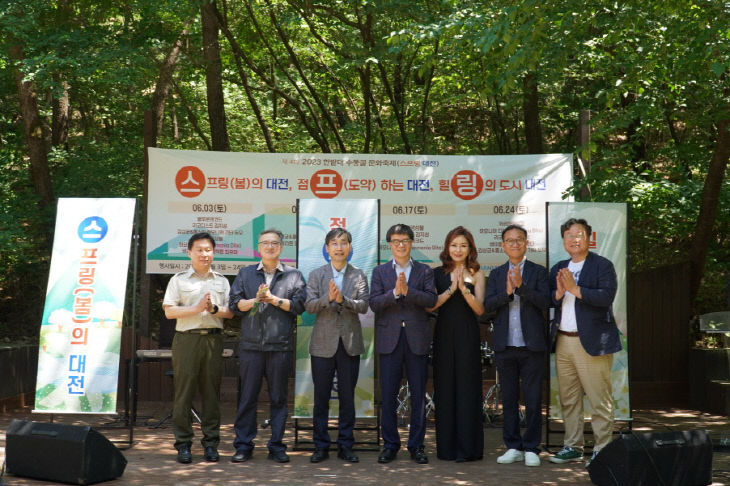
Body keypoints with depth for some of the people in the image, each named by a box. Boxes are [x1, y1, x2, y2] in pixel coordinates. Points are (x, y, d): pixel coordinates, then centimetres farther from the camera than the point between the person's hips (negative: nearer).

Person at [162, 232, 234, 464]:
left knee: (211, 391, 2)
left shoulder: (221, 281, 17)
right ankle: (183, 444, 2)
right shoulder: (179, 279, 9)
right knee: (184, 391, -4)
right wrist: (197, 308, -11)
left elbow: (230, 312, 11)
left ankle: (211, 443, 9)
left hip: (213, 339, 2)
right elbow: (169, 311, -1)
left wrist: (214, 309, -9)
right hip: (187, 339, -2)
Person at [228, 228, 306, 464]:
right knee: (247, 396, 2)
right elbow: (235, 305, 6)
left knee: (279, 398, 4)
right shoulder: (245, 274, 14)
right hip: (251, 345, 1)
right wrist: (255, 300, -10)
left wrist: (274, 299, -8)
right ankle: (244, 445, 10)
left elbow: (299, 305, 0)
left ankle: (276, 446, 11)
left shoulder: (293, 275, 10)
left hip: (281, 345, 0)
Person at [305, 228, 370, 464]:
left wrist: (342, 299, -21)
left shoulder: (359, 276, 5)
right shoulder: (316, 275, 5)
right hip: (323, 343, 0)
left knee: (347, 397, 6)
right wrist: (328, 297, -23)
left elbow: (363, 306, -6)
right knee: (321, 397, 4)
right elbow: (309, 306, -6)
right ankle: (321, 446, 13)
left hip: (350, 344, 1)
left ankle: (346, 446, 14)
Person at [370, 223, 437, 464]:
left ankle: (416, 445, 12)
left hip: (417, 339, 0)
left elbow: (431, 300, -6)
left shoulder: (425, 271, 8)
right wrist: (394, 292, -18)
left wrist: (408, 291, -18)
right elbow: (374, 303, -3)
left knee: (418, 396, 3)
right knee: (388, 396, 3)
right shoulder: (380, 271, 9)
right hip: (389, 340, 0)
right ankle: (390, 444, 14)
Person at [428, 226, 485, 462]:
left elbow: (480, 309, -4)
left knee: (467, 387, -2)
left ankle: (467, 447, 3)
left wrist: (464, 288, -17)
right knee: (444, 388, 3)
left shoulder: (475, 274, 4)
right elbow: (429, 305, -3)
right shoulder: (438, 274, 7)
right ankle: (446, 447, 11)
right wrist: (451, 290, -13)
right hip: (444, 334, 2)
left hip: (467, 336, -1)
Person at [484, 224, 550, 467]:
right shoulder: (496, 274, 12)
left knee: (533, 399, 0)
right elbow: (487, 304, 1)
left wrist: (521, 286, -19)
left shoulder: (539, 272, 4)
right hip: (504, 345, 3)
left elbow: (545, 301, -9)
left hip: (532, 346, -3)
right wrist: (507, 292, -15)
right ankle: (513, 447, 16)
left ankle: (531, 449, 8)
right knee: (509, 399, 8)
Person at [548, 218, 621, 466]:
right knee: (568, 400, 12)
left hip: (591, 341, -6)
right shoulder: (558, 269, 16)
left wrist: (575, 289, -18)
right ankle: (573, 447, 21)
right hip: (563, 342, 6)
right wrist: (558, 294, -9)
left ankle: (602, 449, 4)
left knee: (599, 400, -4)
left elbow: (606, 297, -17)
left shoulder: (602, 265, -2)